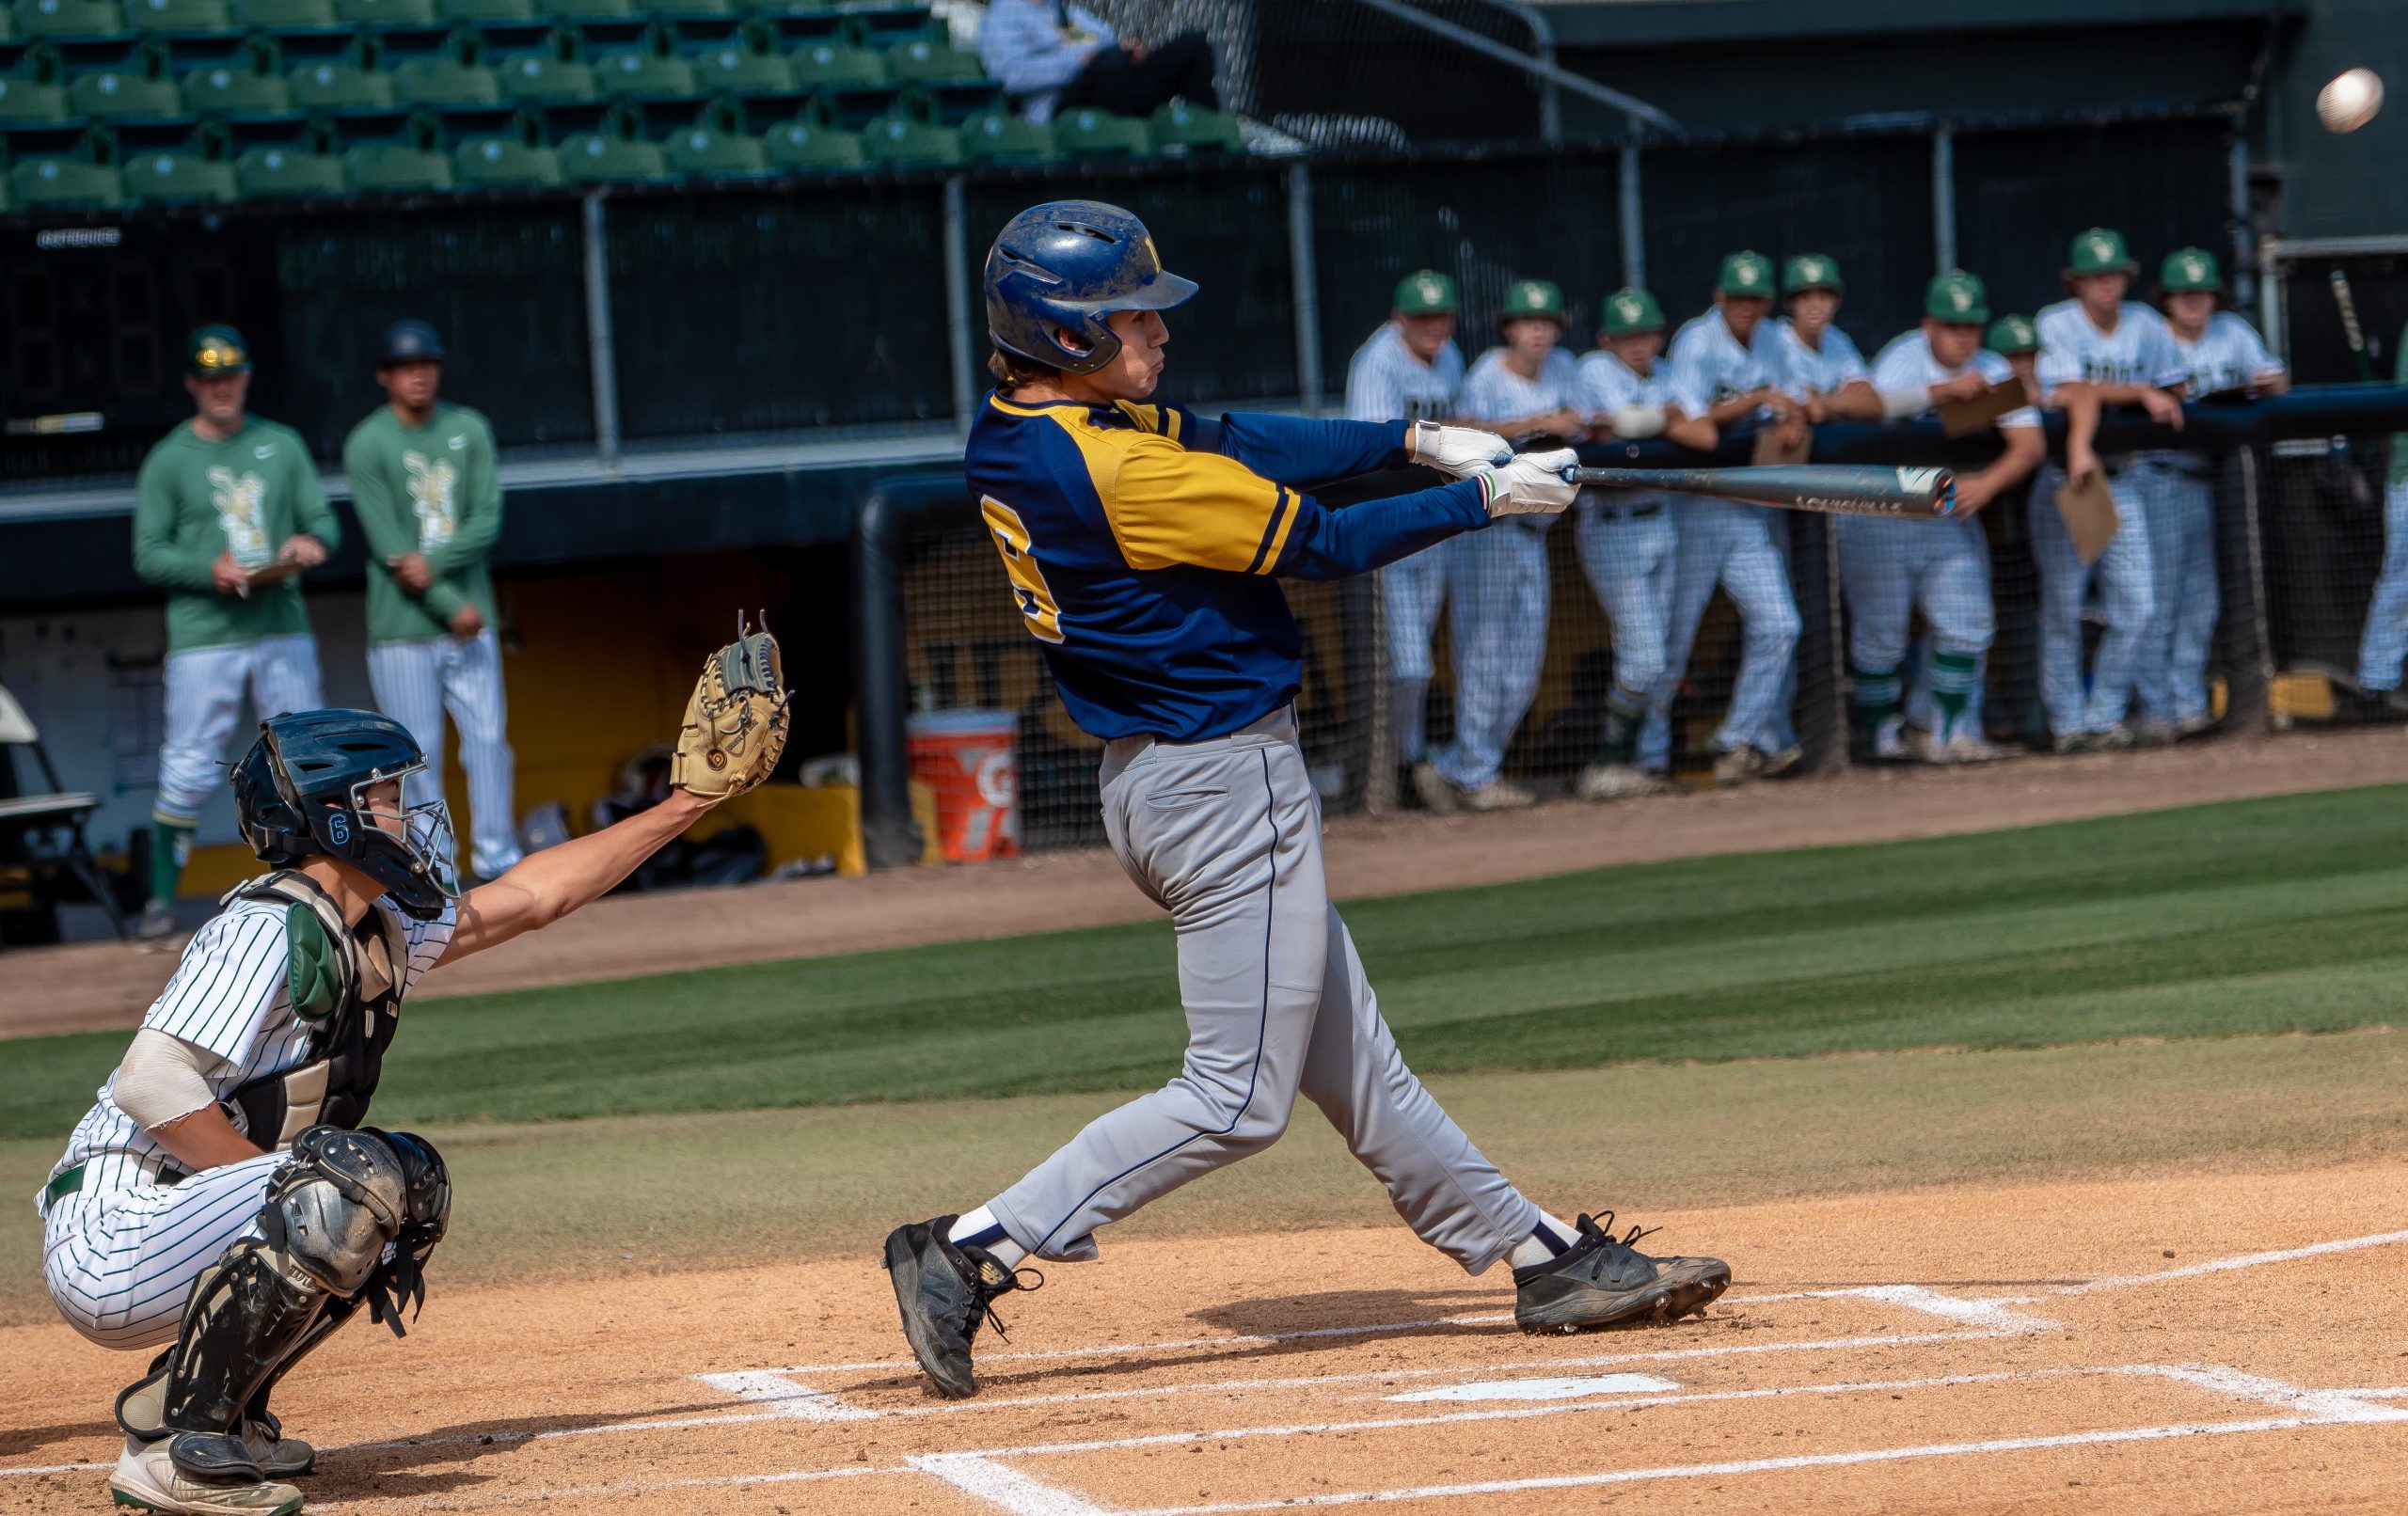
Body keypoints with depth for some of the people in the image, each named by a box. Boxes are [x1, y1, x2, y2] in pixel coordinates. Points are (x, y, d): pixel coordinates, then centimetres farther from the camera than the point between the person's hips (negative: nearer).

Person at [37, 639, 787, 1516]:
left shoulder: (379, 933, 11)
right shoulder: (271, 930, -18)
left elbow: (528, 899, 21)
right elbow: (150, 1083, -27)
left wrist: (689, 802, 23)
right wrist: (287, 1190, -23)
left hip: (174, 1229, 10)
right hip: (111, 1246, -10)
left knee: (411, 1181, 18)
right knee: (355, 1177, -26)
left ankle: (179, 1399, 12)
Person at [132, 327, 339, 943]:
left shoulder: (282, 445, 10)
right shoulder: (168, 461, 1)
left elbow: (324, 520, 10)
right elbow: (148, 555, -1)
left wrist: (311, 542, -14)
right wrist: (211, 569, -17)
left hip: (284, 630, 3)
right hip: (204, 637, -3)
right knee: (188, 771, -6)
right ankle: (162, 899, 1)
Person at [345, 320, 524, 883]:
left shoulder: (469, 430, 7)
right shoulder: (367, 445, -5)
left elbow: (487, 521, -1)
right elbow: (389, 546, -11)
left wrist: (435, 562, -17)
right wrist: (450, 606, -15)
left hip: (470, 619, 4)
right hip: (403, 626, -4)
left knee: (488, 737, 2)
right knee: (418, 752, -2)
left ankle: (496, 855, 10)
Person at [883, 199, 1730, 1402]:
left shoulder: (1014, 430, 2)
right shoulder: (1119, 470, -25)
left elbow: (1239, 443, 8)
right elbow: (1323, 544, -16)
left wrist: (1413, 438, 4)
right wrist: (1486, 499, -4)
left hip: (1155, 779, 10)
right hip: (1228, 787, -10)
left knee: (1353, 1063, 14)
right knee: (1238, 1097, -3)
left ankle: (1546, 1259, 23)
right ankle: (974, 1254, -6)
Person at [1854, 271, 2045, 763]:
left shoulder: (1992, 372, -1)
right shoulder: (1903, 359, -11)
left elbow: (2030, 445, -11)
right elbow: (1872, 406, -32)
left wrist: (1986, 483, -30)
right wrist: (1942, 390, -43)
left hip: (1951, 514, 4)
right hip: (1881, 514, -4)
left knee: (1967, 625, -1)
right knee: (1880, 630, -1)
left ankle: (1947, 734, 8)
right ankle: (1880, 730, 14)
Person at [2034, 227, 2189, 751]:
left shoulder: (2146, 325, 7)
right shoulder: (2056, 324, -7)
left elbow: (2172, 394, 10)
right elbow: (2075, 393, -19)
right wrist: (2140, 392, -20)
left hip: (2121, 479, 4)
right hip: (2062, 481, -4)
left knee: (2137, 608, -2)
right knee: (2062, 610, 0)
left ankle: (2106, 715, 11)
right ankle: (2068, 722, 9)